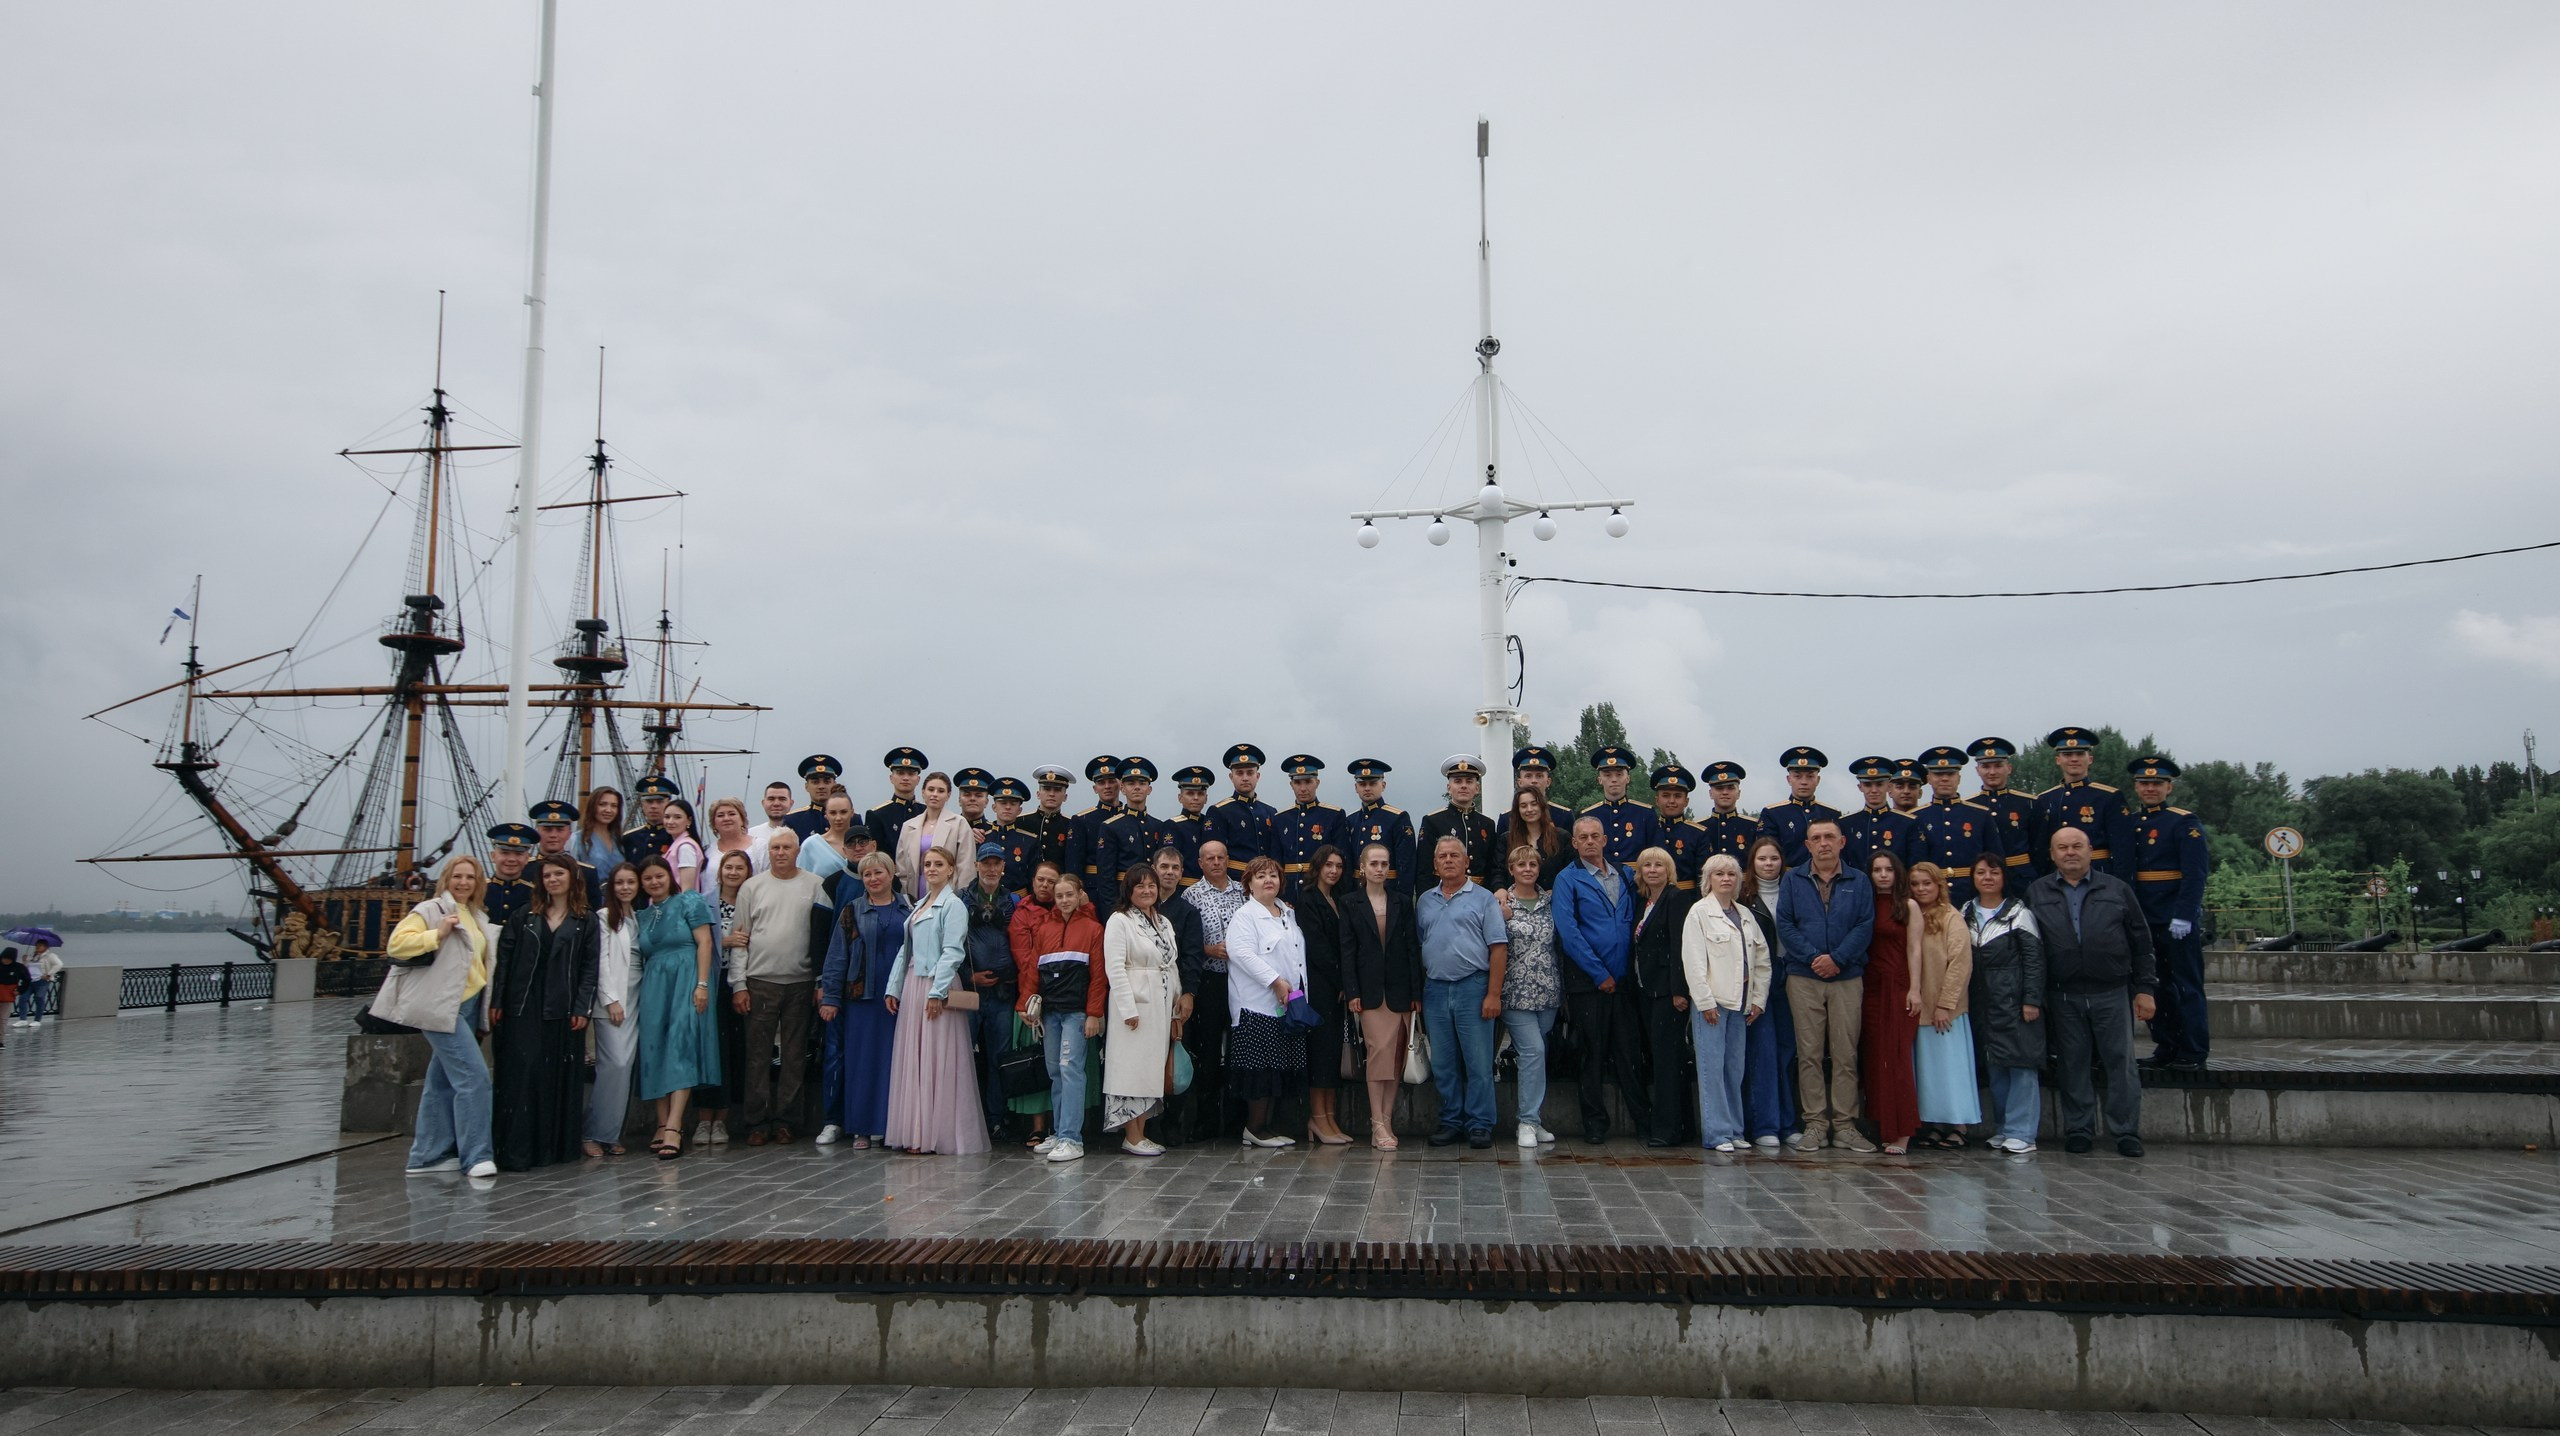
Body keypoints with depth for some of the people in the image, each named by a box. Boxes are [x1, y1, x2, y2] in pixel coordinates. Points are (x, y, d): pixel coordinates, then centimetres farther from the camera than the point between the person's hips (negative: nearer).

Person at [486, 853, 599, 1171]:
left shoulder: (585, 923, 7)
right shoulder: (523, 918, 10)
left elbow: (589, 968, 2)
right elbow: (504, 961, 6)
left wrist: (583, 1008, -6)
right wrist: (496, 1002, -2)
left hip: (563, 1010, 0)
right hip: (523, 1008, 0)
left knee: (562, 1077, 2)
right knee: (522, 1074, -6)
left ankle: (557, 1145, 9)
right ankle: (516, 1151, -6)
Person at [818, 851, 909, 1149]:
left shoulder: (908, 909, 8)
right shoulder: (852, 910, 7)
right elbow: (837, 955, 4)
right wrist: (829, 996, -2)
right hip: (862, 996, 0)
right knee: (862, 1060, 0)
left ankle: (892, 1125, 9)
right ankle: (862, 1127, 7)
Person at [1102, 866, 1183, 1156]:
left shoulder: (1164, 923, 16)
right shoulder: (1119, 921, -5)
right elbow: (1114, 967, -13)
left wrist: (1176, 1007, 12)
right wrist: (1128, 1008, -18)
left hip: (1161, 1006, 7)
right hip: (1133, 1004, -7)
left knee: (1152, 1069, 8)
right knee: (1132, 1067, -4)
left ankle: (1141, 1133, 14)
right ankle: (1132, 1137, 2)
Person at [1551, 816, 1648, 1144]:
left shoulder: (1625, 875, 11)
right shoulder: (1567, 879, -2)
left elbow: (1636, 922, 15)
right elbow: (1568, 932, -9)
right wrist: (1600, 974, -11)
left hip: (1623, 979, 3)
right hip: (1587, 981, -3)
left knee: (1629, 1054, 5)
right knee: (1592, 1055, 3)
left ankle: (1646, 1119, 13)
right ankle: (1595, 1123, 12)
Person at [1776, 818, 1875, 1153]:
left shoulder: (1859, 881, 8)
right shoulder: (1792, 880, 8)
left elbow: (1865, 926, -1)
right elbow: (1784, 925, 0)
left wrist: (1837, 958, -13)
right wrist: (1812, 958, -12)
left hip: (1847, 977, 0)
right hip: (1803, 978, 0)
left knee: (1846, 1055, 1)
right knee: (1809, 1054, 0)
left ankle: (1845, 1125, 7)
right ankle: (1814, 1124, 4)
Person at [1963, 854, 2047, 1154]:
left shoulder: (2019, 913, 0)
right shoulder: (1966, 914, 13)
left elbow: (2034, 959, -5)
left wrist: (2032, 1000, -11)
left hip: (2015, 1001, -5)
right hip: (1983, 1003, 5)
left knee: (2021, 1064, -6)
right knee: (1995, 1065, 8)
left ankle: (2021, 1132, -4)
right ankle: (2004, 1128, 16)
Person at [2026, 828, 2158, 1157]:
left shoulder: (2116, 890, 7)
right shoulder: (2036, 894, 7)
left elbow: (2140, 942, 7)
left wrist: (2145, 989, 2)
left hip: (2111, 993, 0)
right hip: (2063, 997, 0)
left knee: (2121, 1065, 2)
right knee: (2072, 1067, 6)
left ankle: (2127, 1133, 11)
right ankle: (2079, 1130, 15)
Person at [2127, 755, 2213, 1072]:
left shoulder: (2185, 822, -5)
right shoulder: (2130, 824, 12)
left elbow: (2195, 873, -13)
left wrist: (2183, 916, -19)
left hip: (2178, 921, -6)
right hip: (2145, 921, 6)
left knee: (2187, 987, 0)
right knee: (2157, 986, 10)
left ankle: (2193, 1054, 5)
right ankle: (2166, 1048, 17)